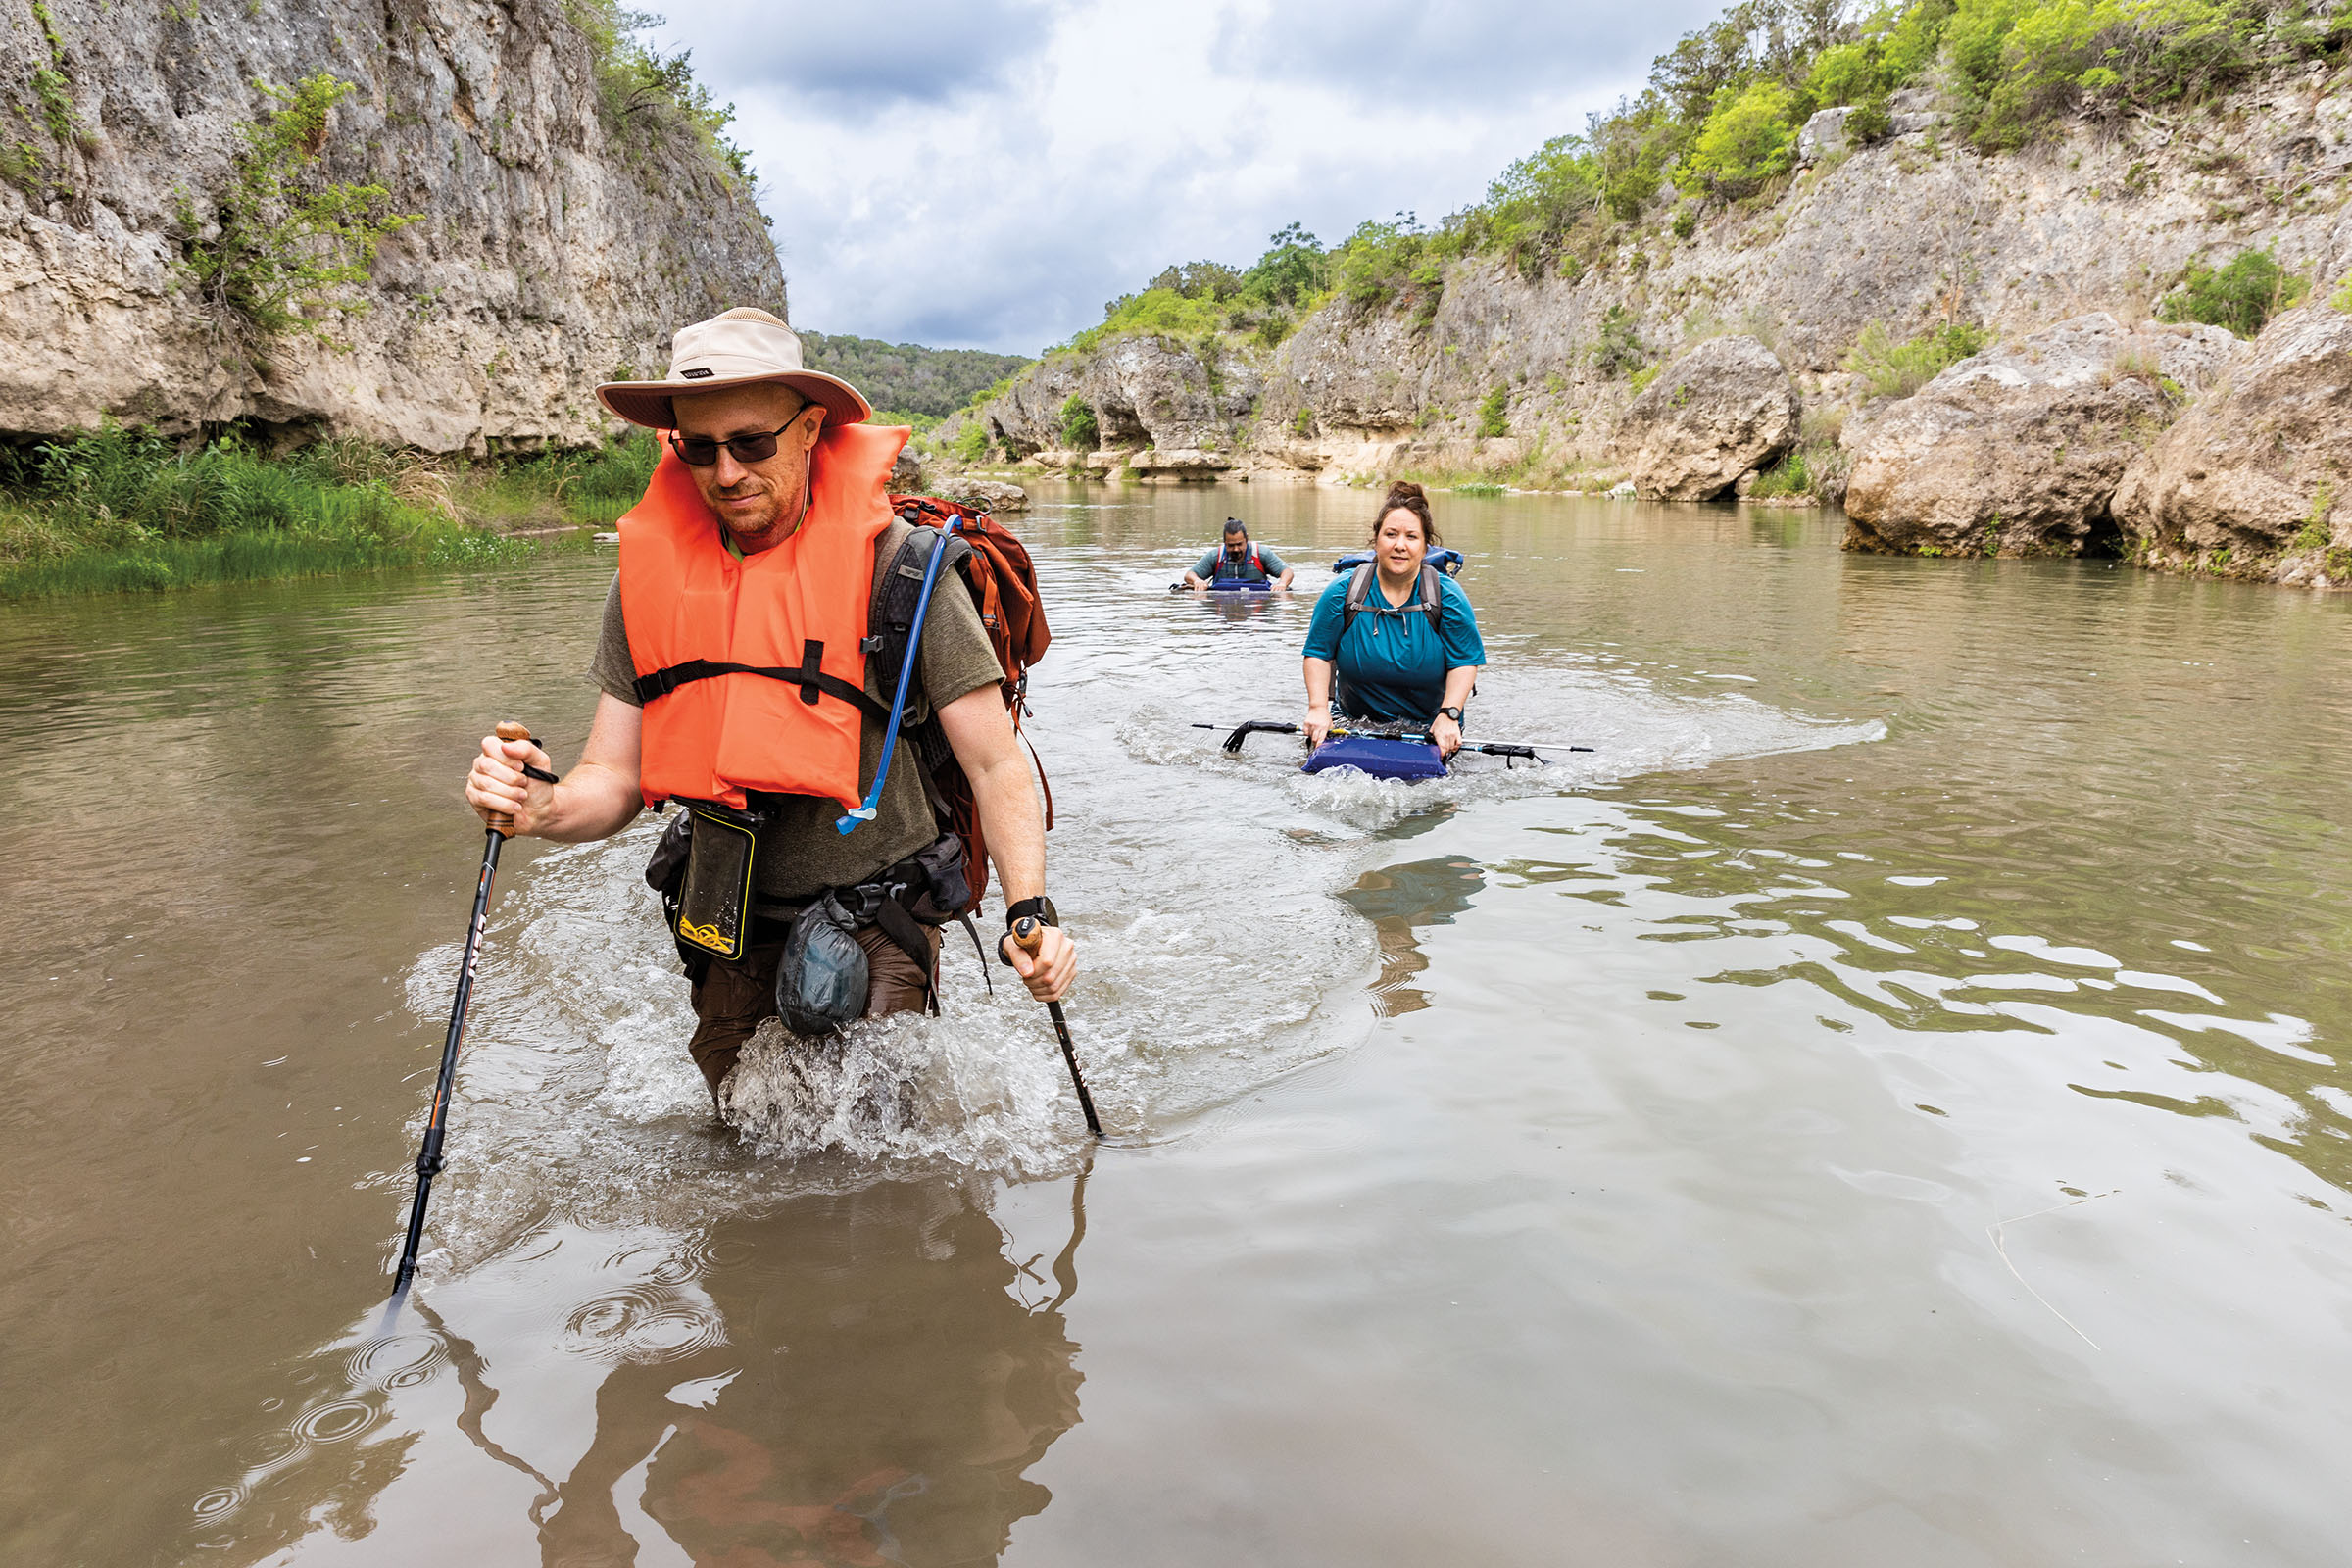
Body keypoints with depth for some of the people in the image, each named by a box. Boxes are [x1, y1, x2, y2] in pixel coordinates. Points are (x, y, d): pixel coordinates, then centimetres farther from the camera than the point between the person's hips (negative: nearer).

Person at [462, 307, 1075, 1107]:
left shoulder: (897, 564, -17)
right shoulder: (650, 574, -5)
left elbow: (995, 764, -15)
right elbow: (615, 780, -2)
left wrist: (1030, 908, -28)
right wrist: (541, 808, -24)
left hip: (879, 930, -4)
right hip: (732, 938, 4)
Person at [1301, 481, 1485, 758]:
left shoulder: (1448, 596, -8)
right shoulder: (1342, 593, -6)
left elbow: (1465, 661, -6)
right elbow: (1319, 653, 0)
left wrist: (1449, 715, -19)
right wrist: (1318, 708, -13)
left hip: (1428, 727, 0)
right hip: (1353, 722, 1)